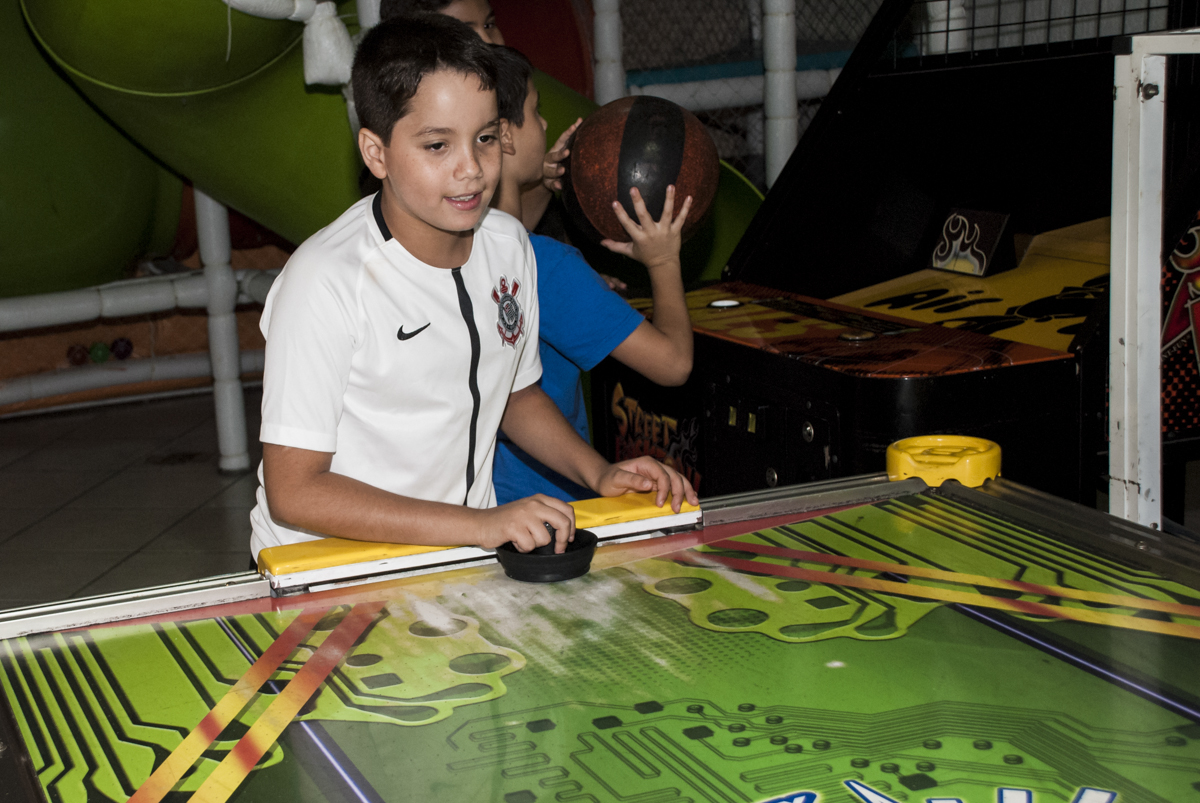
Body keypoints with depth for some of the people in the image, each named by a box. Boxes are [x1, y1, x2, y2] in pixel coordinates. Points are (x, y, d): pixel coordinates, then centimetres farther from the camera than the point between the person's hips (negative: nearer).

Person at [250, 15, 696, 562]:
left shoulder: (508, 244, 3)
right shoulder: (326, 281, -21)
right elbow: (293, 492, -21)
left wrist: (598, 473, 3)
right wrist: (479, 524, -27)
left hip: (465, 550, 5)